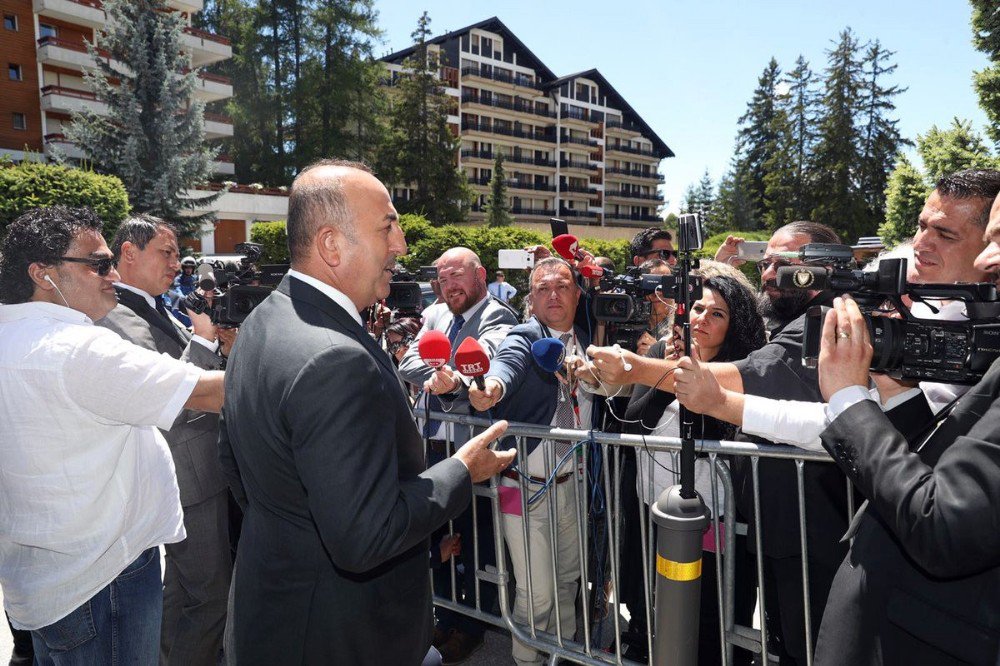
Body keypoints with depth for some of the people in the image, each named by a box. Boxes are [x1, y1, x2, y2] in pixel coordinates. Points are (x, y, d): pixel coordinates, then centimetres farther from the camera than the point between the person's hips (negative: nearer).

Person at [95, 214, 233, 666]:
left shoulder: (158, 312, 11)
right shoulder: (117, 320, -18)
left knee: (181, 586, 25)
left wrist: (226, 347, -1)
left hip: (199, 469, 10)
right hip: (189, 479, -10)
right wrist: (203, 340, -21)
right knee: (212, 595, 0)